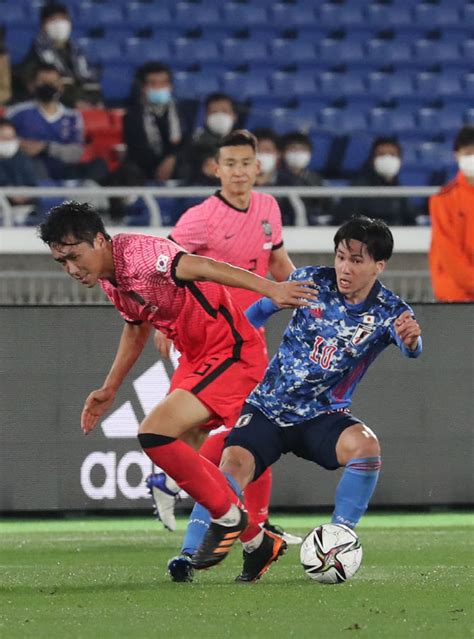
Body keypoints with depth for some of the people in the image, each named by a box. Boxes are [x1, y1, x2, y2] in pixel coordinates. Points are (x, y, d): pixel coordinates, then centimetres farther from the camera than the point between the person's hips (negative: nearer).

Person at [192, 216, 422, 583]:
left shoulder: (389, 313, -9)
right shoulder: (312, 282, -5)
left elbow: (411, 349, -32)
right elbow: (260, 311, 13)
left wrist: (411, 339, -56)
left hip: (324, 416, -1)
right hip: (268, 409, 1)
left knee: (365, 444, -33)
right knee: (232, 465, -26)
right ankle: (258, 546, -1)